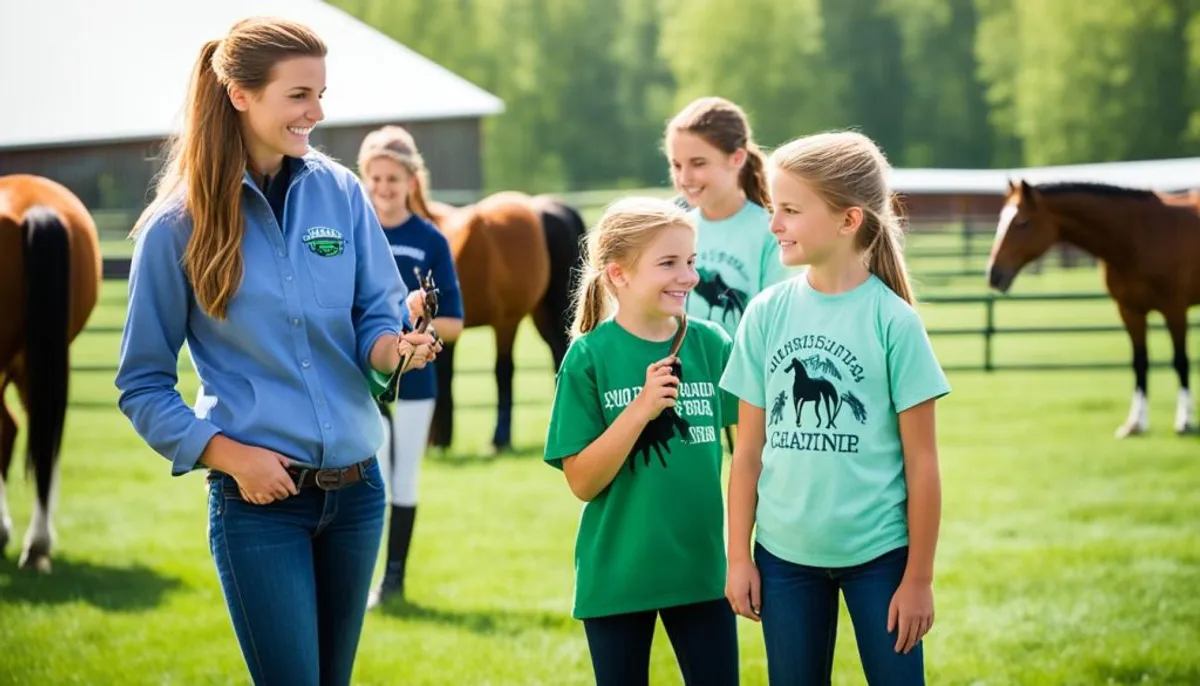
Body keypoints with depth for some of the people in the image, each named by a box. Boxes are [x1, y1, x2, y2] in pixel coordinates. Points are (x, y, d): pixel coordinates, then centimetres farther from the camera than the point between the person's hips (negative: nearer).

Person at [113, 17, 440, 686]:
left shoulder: (341, 192, 1)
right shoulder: (178, 225, -7)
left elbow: (376, 318, 5)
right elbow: (143, 385, -2)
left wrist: (396, 347, -18)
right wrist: (228, 454, -13)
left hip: (356, 487, 4)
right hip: (260, 499, -4)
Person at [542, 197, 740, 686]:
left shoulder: (711, 345, -2)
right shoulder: (589, 356, -9)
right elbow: (582, 482, -11)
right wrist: (641, 408, -22)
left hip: (702, 568, 2)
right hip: (616, 574, -2)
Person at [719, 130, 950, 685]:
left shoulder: (893, 320, -10)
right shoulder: (766, 313, -1)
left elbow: (921, 462, -6)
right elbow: (749, 449, 5)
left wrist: (919, 577, -6)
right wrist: (738, 556, 3)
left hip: (878, 553, -3)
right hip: (784, 554, 3)